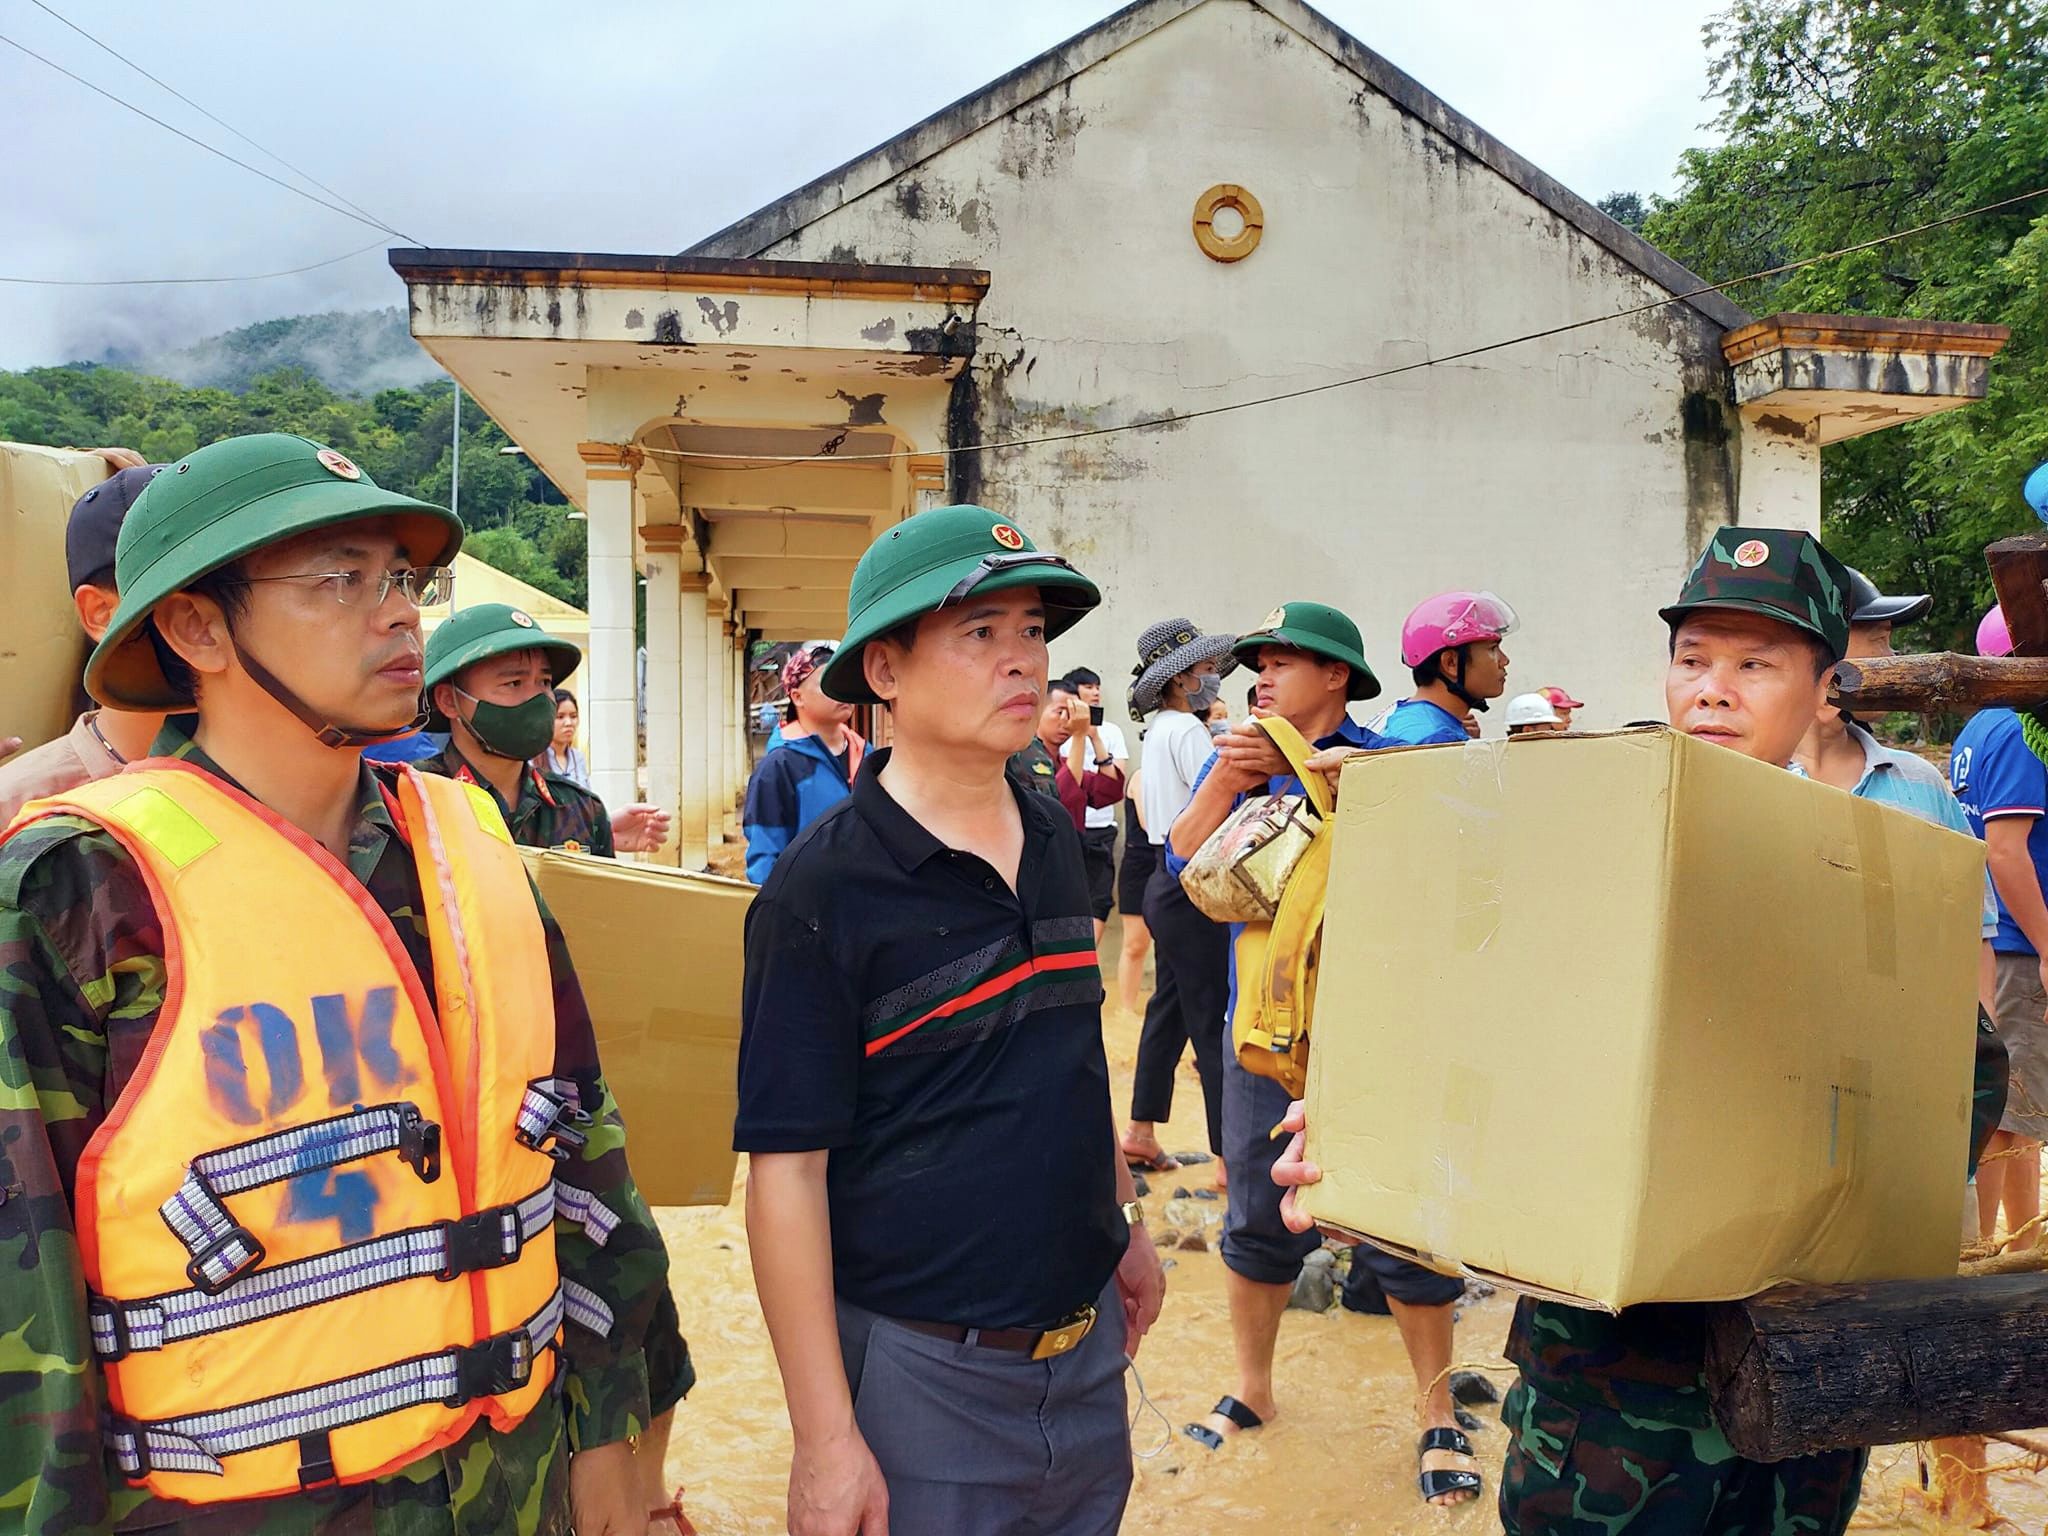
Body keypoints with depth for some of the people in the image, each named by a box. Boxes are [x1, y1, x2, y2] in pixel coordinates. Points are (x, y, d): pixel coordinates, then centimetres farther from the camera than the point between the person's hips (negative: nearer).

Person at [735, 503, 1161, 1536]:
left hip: (1086, 1341, 6)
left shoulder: (1056, 840, 3)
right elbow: (786, 1171, -17)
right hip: (920, 1371, -6)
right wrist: (826, 1438, -17)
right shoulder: (824, 887, -17)